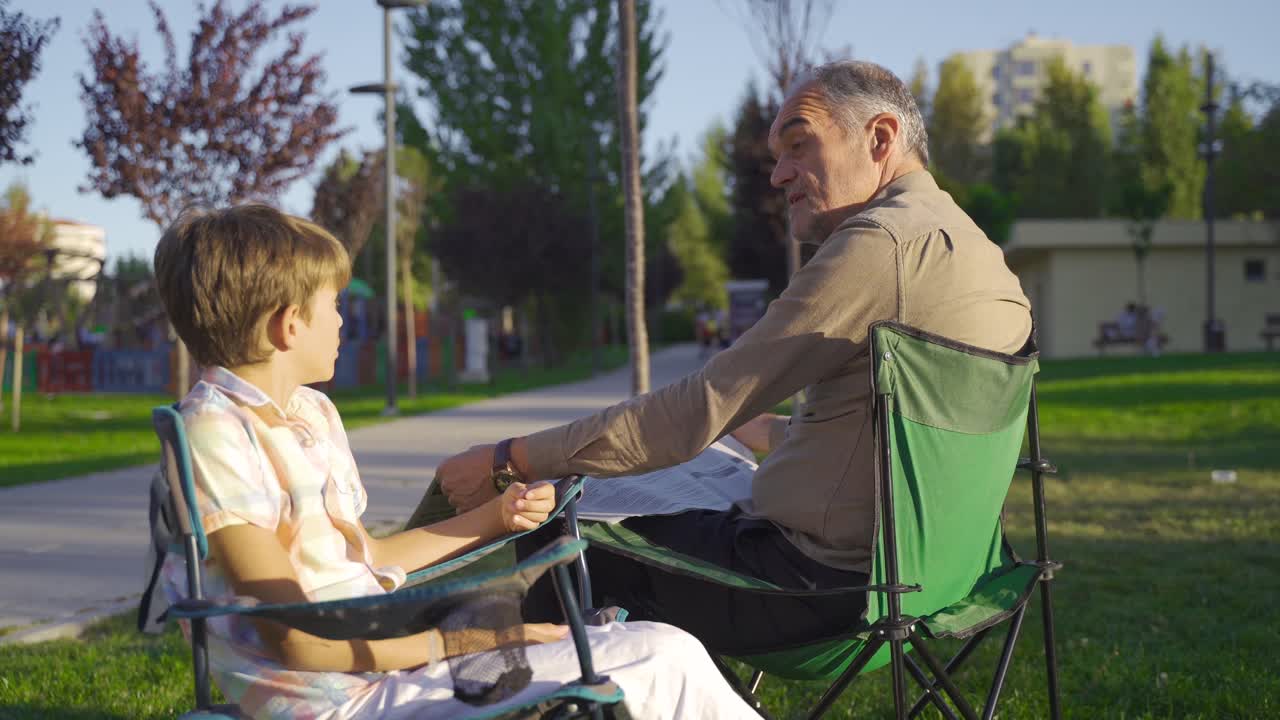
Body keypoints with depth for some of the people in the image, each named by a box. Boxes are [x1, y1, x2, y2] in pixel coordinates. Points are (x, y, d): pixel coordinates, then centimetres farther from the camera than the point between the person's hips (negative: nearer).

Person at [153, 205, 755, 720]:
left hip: (388, 661, 9)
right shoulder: (214, 432, -14)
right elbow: (296, 638, -17)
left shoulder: (312, 413, 15)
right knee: (660, 668, -14)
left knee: (667, 652, -3)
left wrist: (495, 516, 24)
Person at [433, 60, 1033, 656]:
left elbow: (699, 409, -20)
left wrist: (511, 461, -14)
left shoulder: (880, 243, -19)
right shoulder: (978, 251, 12)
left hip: (820, 582, -10)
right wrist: (766, 430, 34)